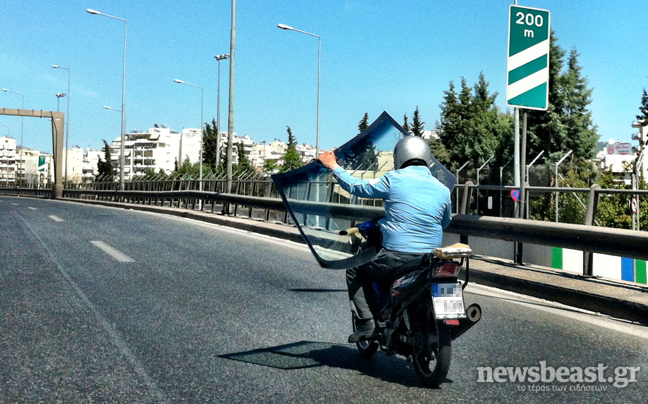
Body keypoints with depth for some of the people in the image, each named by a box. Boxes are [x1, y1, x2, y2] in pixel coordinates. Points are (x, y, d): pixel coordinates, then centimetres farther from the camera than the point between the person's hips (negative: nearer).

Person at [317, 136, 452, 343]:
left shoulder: (394, 180, -6)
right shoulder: (442, 190, 6)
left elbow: (357, 187, 4)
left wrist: (334, 166, 17)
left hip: (396, 258, -5)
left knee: (354, 271, 17)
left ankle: (366, 321, 3)